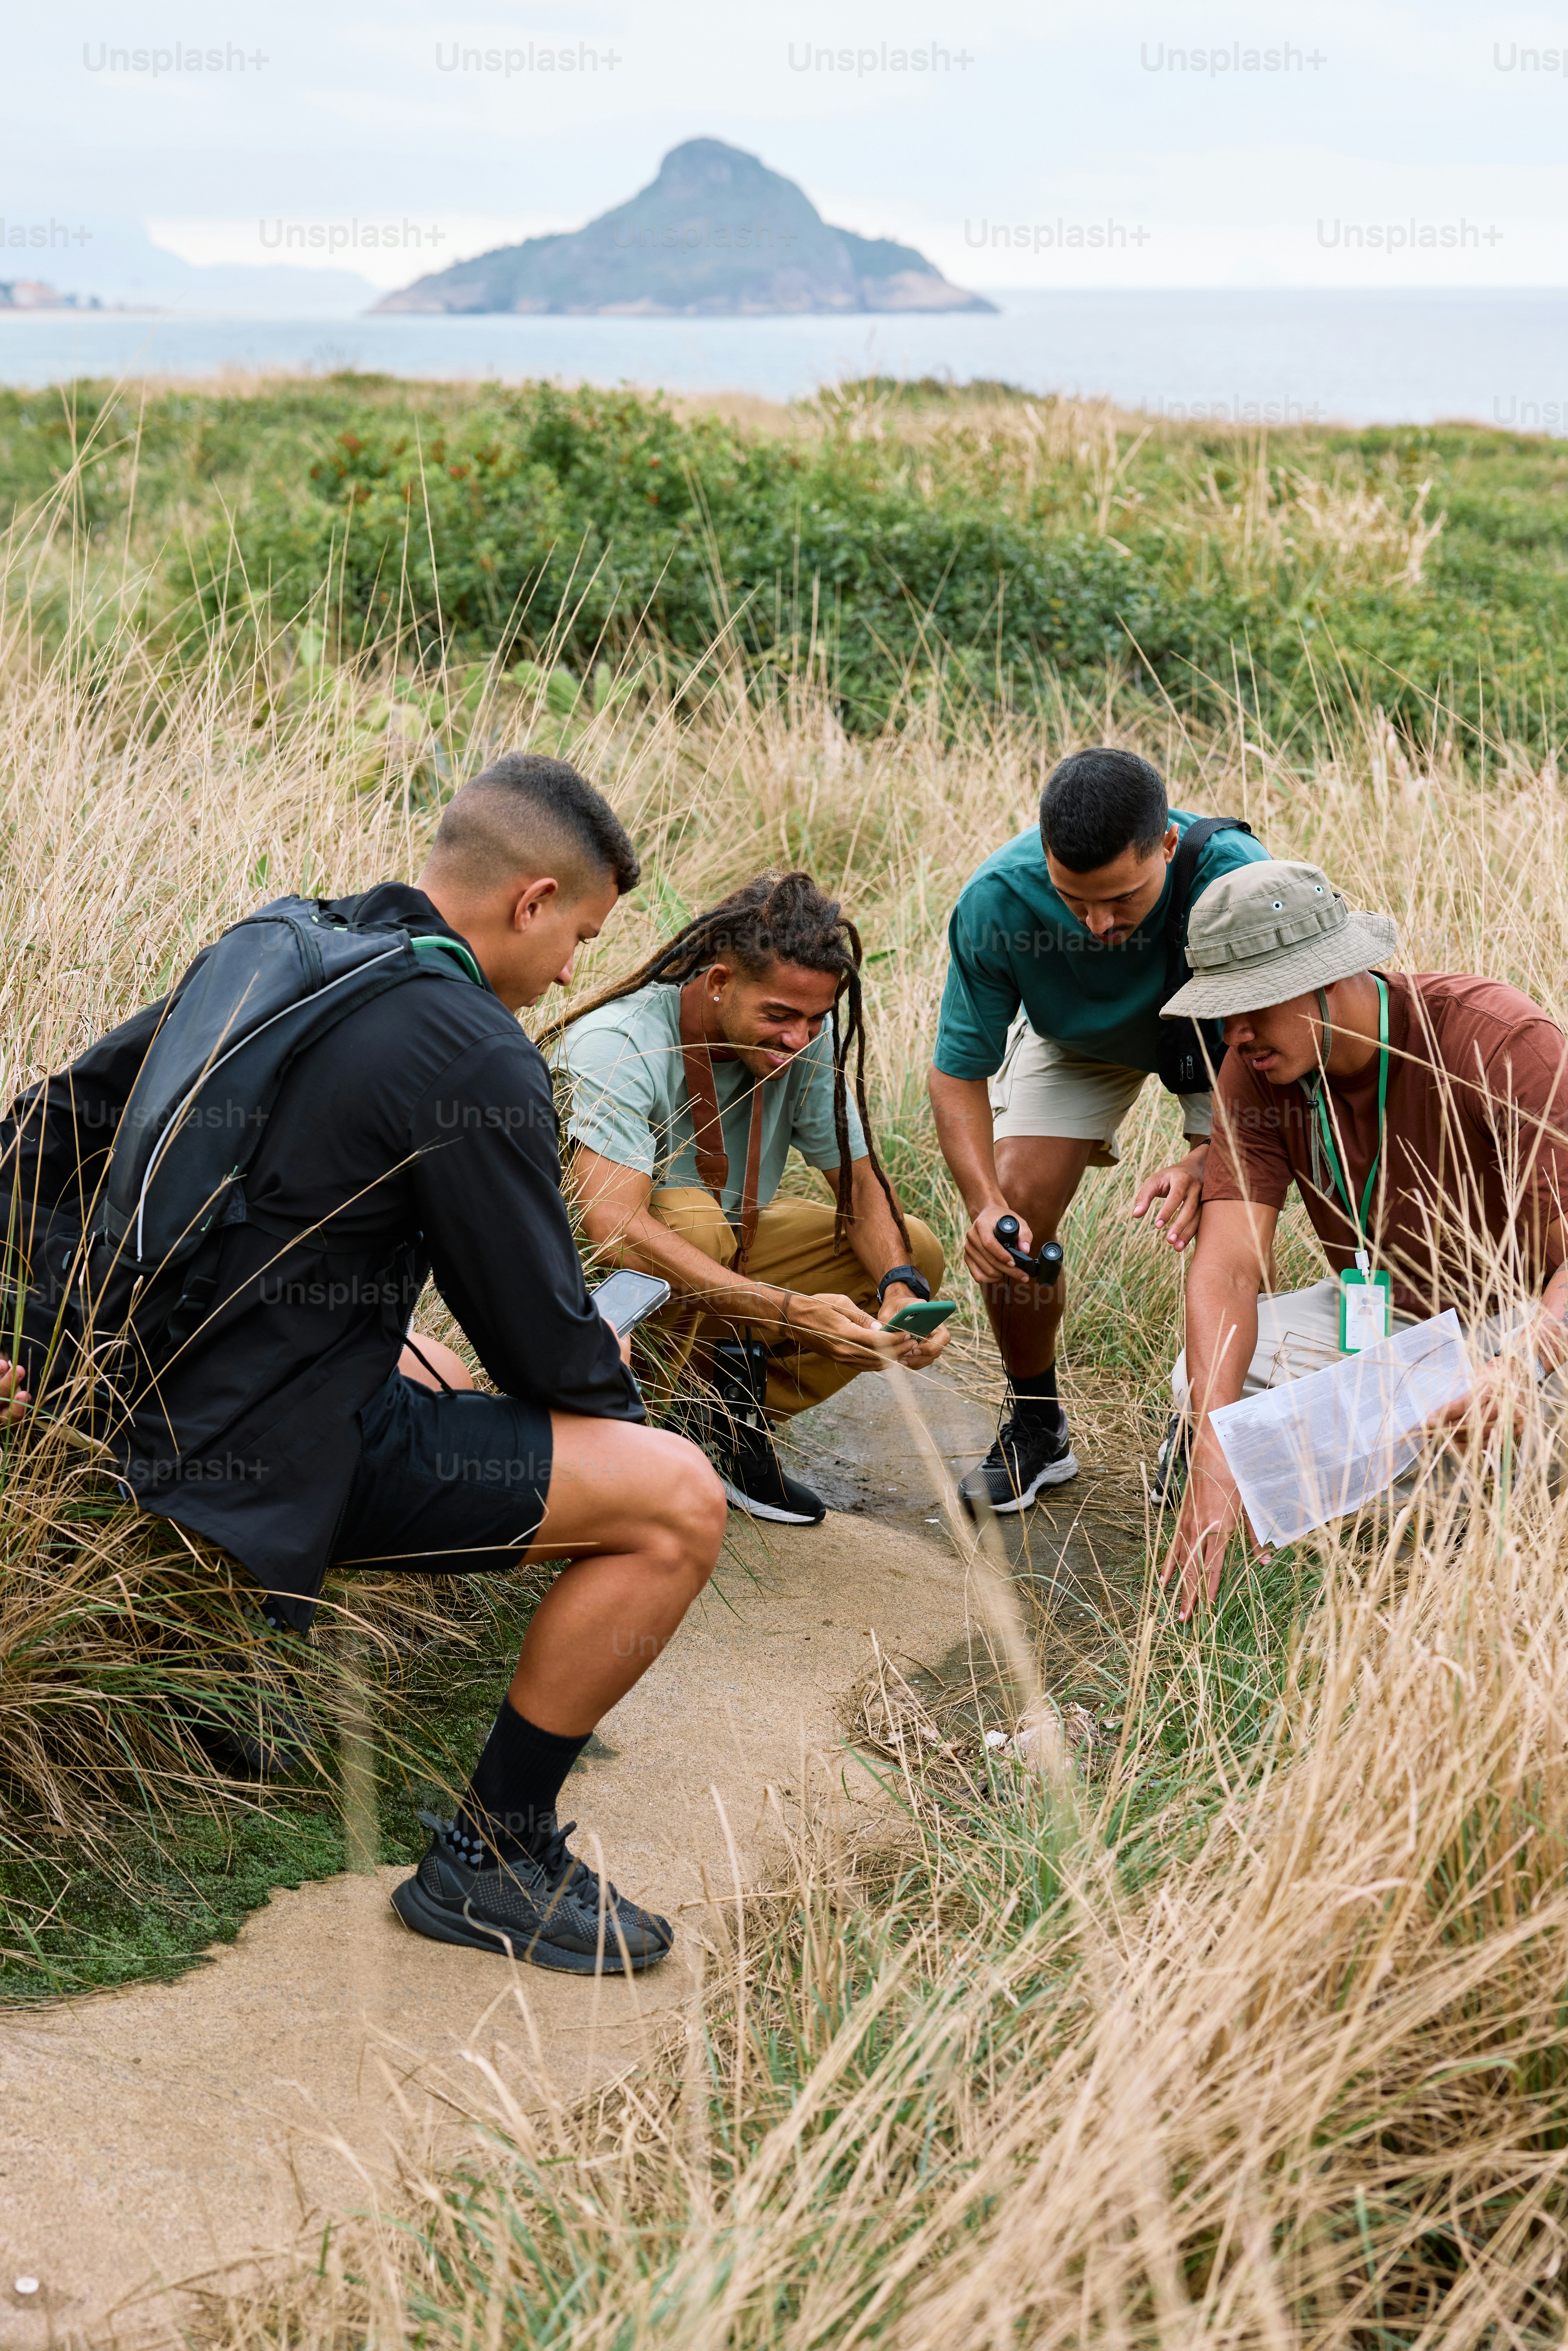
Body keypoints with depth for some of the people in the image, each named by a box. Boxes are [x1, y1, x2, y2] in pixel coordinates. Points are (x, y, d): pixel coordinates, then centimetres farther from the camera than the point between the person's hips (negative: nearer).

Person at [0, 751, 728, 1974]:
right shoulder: (476, 1061, -19)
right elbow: (542, 1338, -12)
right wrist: (617, 1393, 10)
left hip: (150, 1405, 9)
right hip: (268, 1457, -9)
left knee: (434, 1371, 38)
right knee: (678, 1499, -11)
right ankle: (491, 1862, 1)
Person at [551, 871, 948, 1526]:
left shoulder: (809, 1041, -11)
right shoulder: (618, 1044, -30)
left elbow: (861, 1183, -3)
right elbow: (613, 1225, -41)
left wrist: (902, 1288, -26)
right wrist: (794, 1313, -46)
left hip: (727, 1258, 6)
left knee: (916, 1251, -5)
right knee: (692, 1217, -37)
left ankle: (735, 1426, 2)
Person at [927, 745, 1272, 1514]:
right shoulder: (997, 899, -36)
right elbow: (958, 1069, -24)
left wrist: (1207, 1158, -48)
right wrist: (985, 1203, -39)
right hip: (1075, 1042, 2)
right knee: (1015, 1211, -13)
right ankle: (1036, 1428, 11)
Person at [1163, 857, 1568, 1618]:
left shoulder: (1501, 1040, -29)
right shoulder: (1255, 1074, -15)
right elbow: (1228, 1267, -24)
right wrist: (1213, 1460, -38)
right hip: (1385, 1309, 4)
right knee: (1205, 1382, -18)